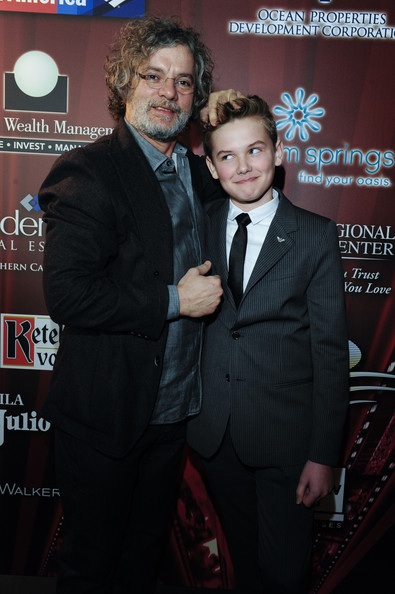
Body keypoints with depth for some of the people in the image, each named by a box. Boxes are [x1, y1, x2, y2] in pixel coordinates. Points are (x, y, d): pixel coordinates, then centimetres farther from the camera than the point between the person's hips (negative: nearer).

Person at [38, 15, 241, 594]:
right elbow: (67, 295, -25)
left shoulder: (199, 171, 7)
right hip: (104, 415, -6)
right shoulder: (89, 172, -16)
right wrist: (173, 300, -21)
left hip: (171, 410, 7)